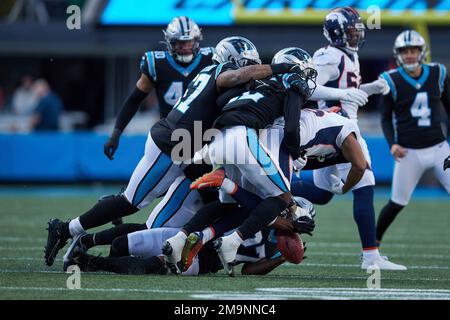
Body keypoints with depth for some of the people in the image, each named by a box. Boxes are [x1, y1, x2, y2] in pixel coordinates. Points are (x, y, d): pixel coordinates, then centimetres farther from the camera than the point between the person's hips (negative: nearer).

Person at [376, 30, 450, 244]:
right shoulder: (392, 80, -6)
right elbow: (386, 118, 1)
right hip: (409, 152, -2)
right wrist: (392, 144, -14)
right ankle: (374, 241, 23)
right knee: (397, 203, 3)